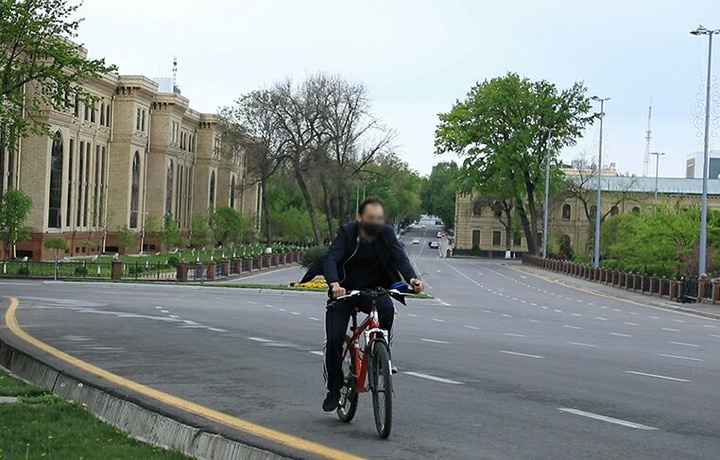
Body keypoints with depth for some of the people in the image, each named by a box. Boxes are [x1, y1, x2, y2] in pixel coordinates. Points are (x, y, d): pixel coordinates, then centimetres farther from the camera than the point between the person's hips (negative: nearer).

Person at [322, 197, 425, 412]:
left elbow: (400, 258, -18)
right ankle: (334, 390, 11)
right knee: (334, 340, -10)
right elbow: (330, 259, -25)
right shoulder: (347, 232, -13)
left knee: (387, 308, -33)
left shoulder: (386, 234, -6)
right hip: (344, 291, -1)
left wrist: (412, 278, -40)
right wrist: (334, 283, -46)